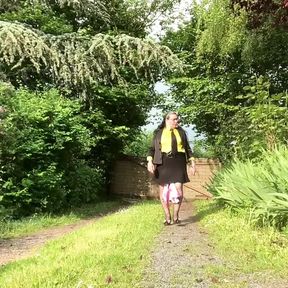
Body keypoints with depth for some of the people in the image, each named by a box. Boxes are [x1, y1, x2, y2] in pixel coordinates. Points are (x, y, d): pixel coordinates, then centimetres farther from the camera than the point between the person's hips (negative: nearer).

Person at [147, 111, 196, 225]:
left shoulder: (181, 132, 14)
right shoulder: (158, 132, 9)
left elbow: (187, 148, 17)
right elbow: (152, 148, 6)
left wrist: (192, 162, 9)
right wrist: (150, 161, -9)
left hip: (178, 162, 1)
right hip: (163, 163, 0)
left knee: (179, 189, -8)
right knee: (163, 190, 0)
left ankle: (176, 215, 9)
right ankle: (167, 217, 12)